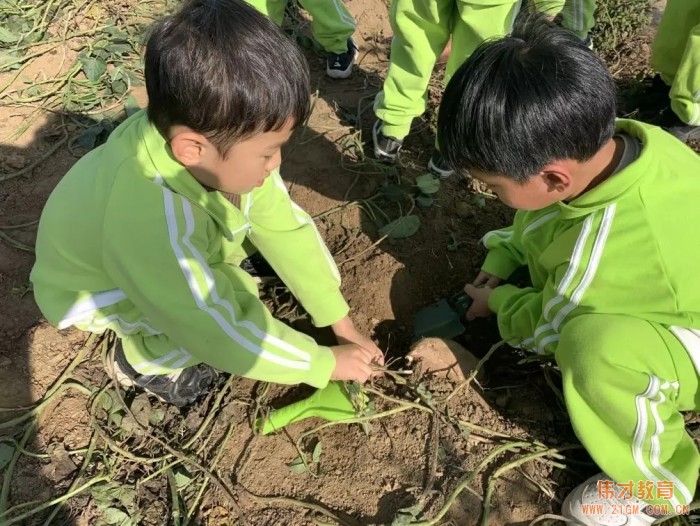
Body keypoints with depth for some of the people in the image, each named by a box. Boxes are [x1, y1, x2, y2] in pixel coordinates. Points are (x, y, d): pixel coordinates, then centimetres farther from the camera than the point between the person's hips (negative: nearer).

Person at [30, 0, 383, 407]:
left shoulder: (221, 141, -27)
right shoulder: (151, 226, -45)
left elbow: (286, 229, -16)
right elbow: (225, 336, -35)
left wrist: (342, 324, -12)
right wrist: (327, 363, -23)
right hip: (91, 289, -5)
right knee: (238, 303, -27)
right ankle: (142, 359, 1)